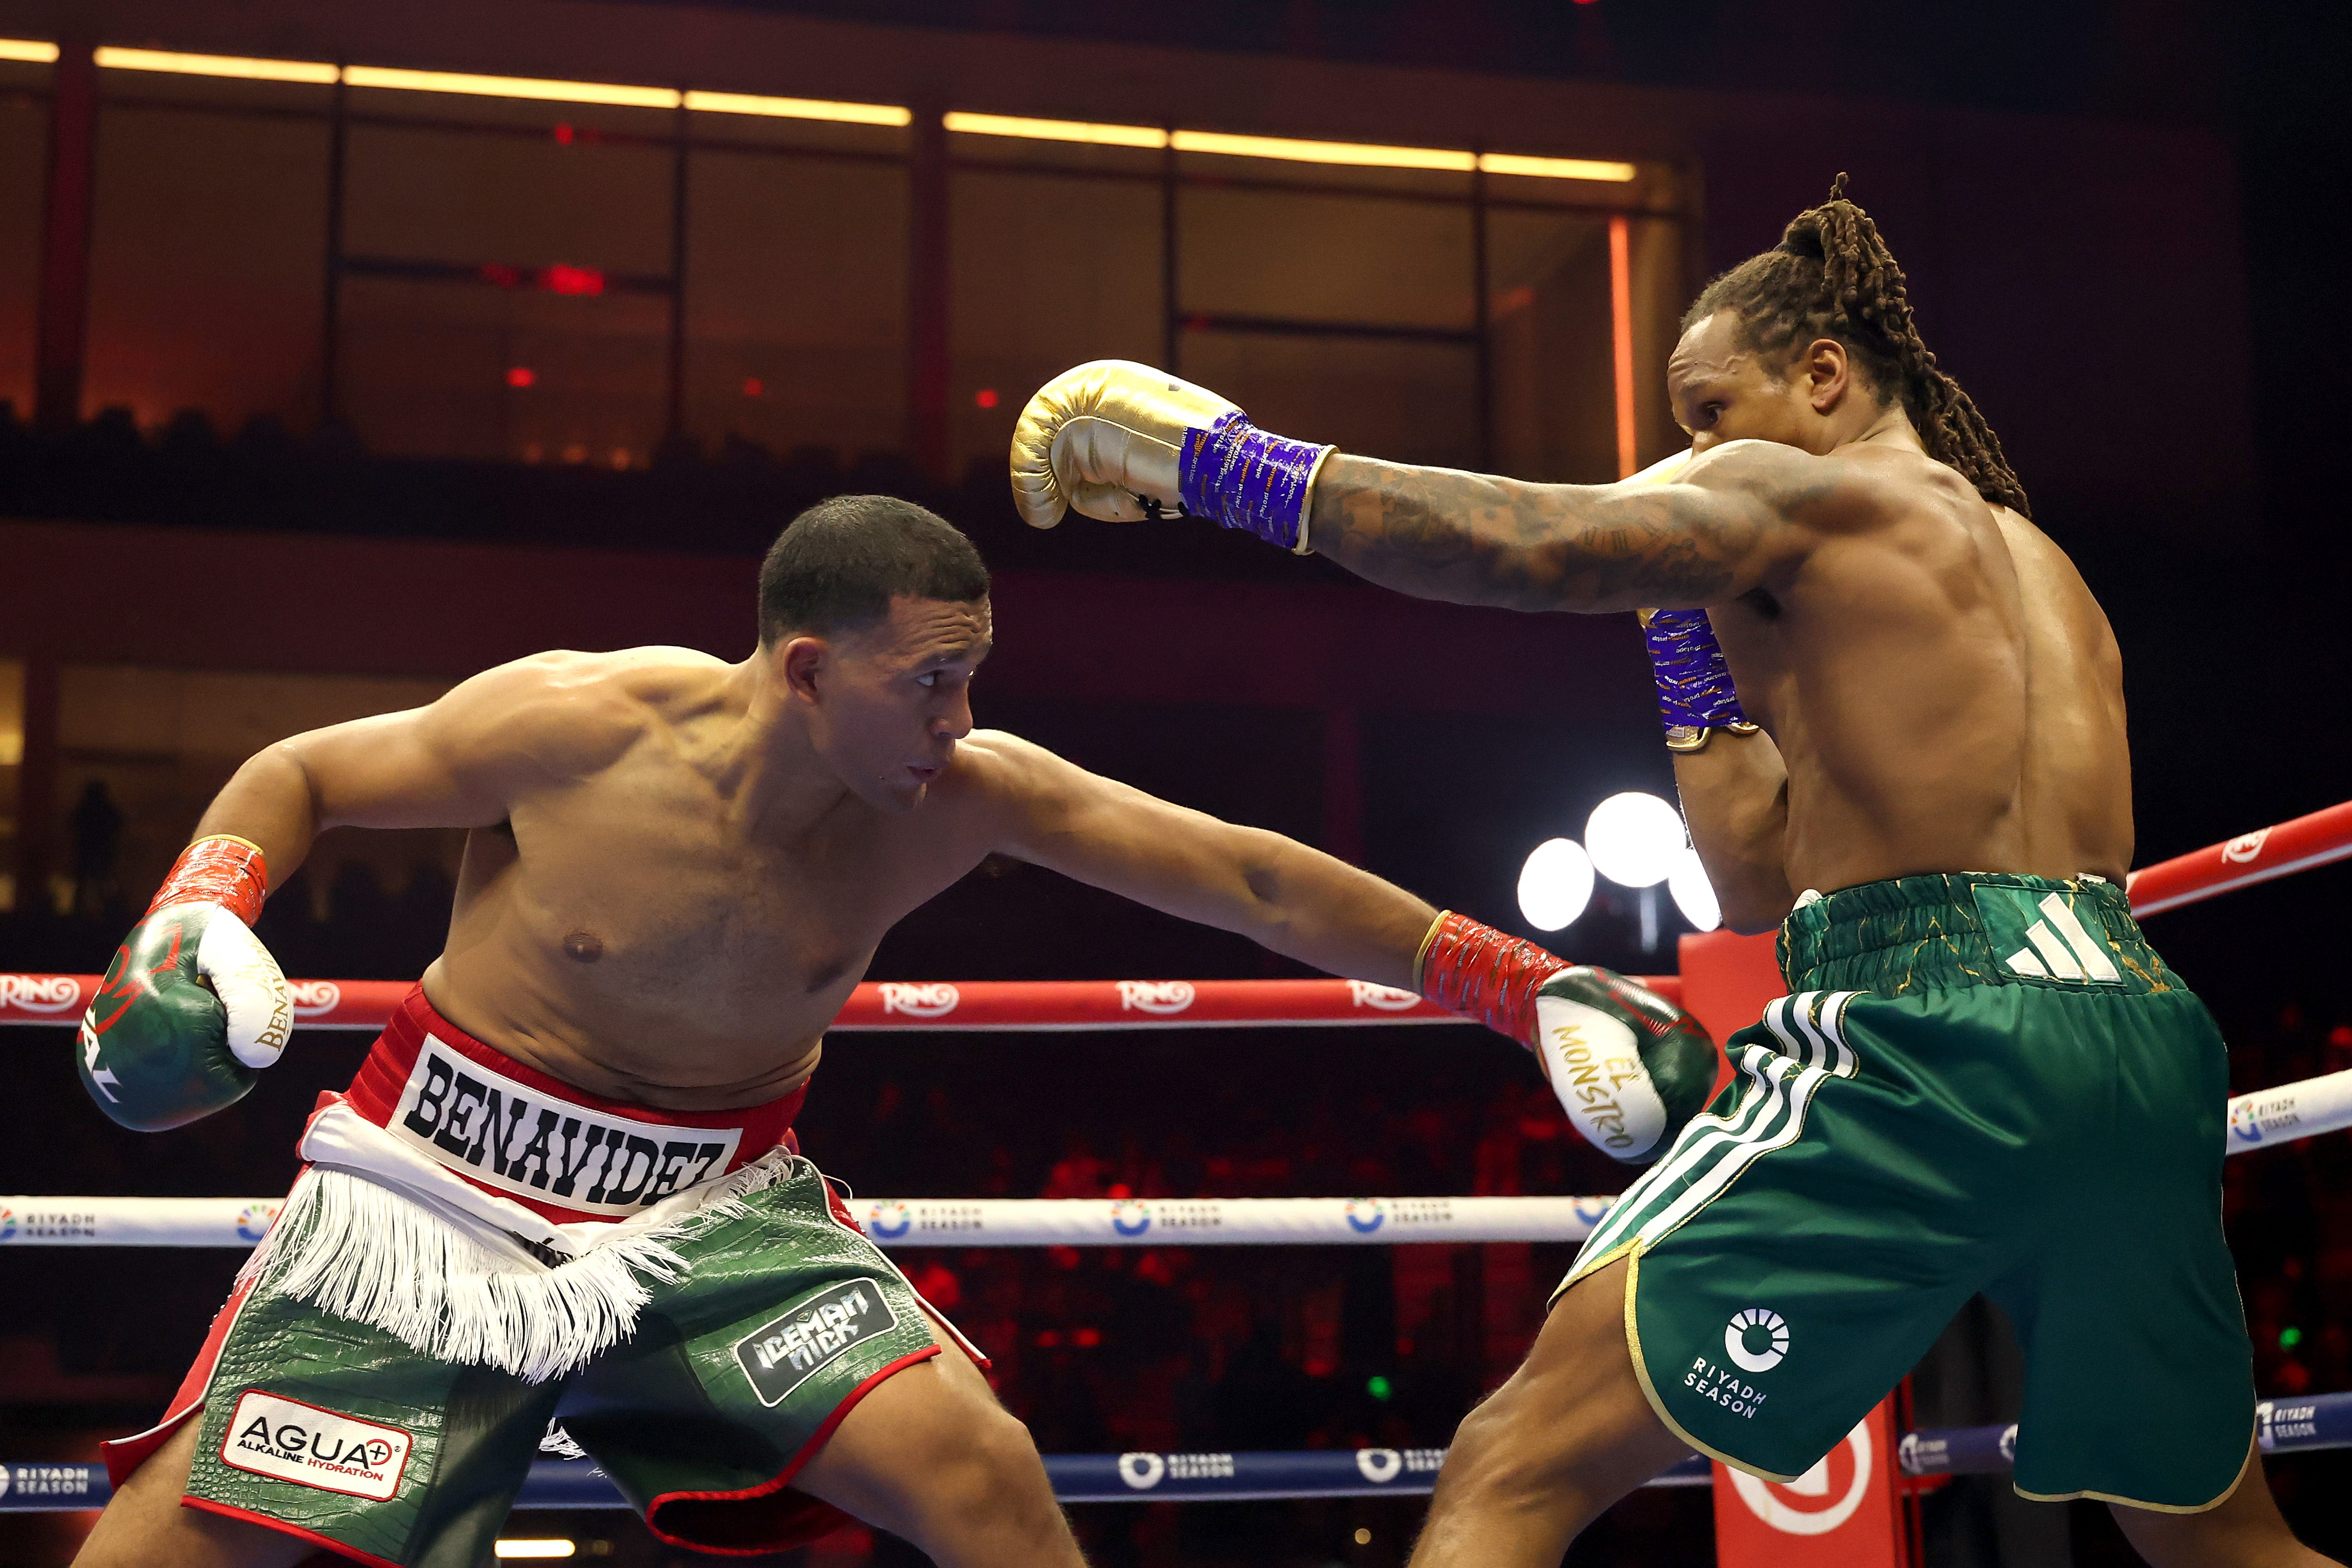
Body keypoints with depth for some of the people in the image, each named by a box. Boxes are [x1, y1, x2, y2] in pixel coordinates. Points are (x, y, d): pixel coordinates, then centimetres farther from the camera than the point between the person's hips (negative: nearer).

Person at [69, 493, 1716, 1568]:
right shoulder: (576, 727, -21)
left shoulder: (968, 796, -14)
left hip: (716, 1201, 2)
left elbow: (1249, 878, -13)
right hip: (447, 1179, -2)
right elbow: (296, 776, -5)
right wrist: (197, 917, -23)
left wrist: (1523, 981, -16)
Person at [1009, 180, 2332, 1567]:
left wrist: (1221, 463, -6)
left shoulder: (1810, 493, 6)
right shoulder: (2045, 575, 30)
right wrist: (1691, 623, 28)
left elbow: (1529, 546, -14)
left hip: (1934, 1035, -8)